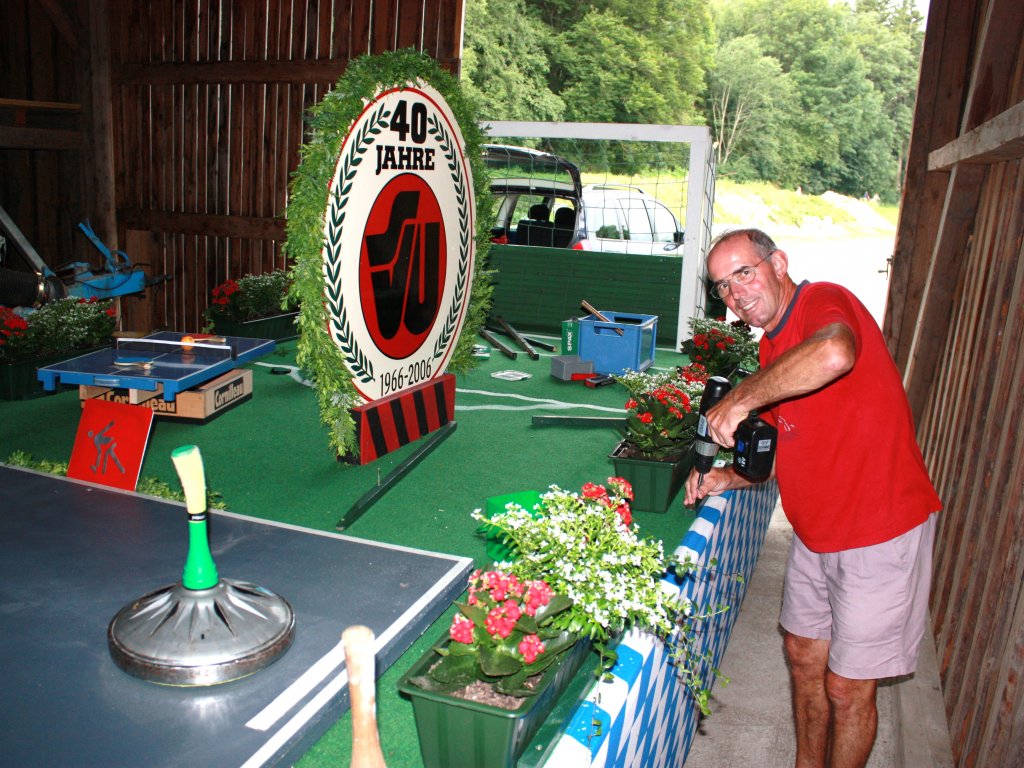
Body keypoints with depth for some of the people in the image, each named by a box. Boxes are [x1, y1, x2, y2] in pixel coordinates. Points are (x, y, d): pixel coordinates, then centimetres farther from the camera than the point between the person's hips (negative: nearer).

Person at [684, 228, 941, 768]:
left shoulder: (825, 301, -18)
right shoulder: (773, 348, 9)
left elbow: (834, 355, -45)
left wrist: (741, 399, -33)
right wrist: (732, 477, 2)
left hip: (878, 535, -9)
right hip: (815, 534, 9)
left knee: (847, 688, 5)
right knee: (804, 657, 21)